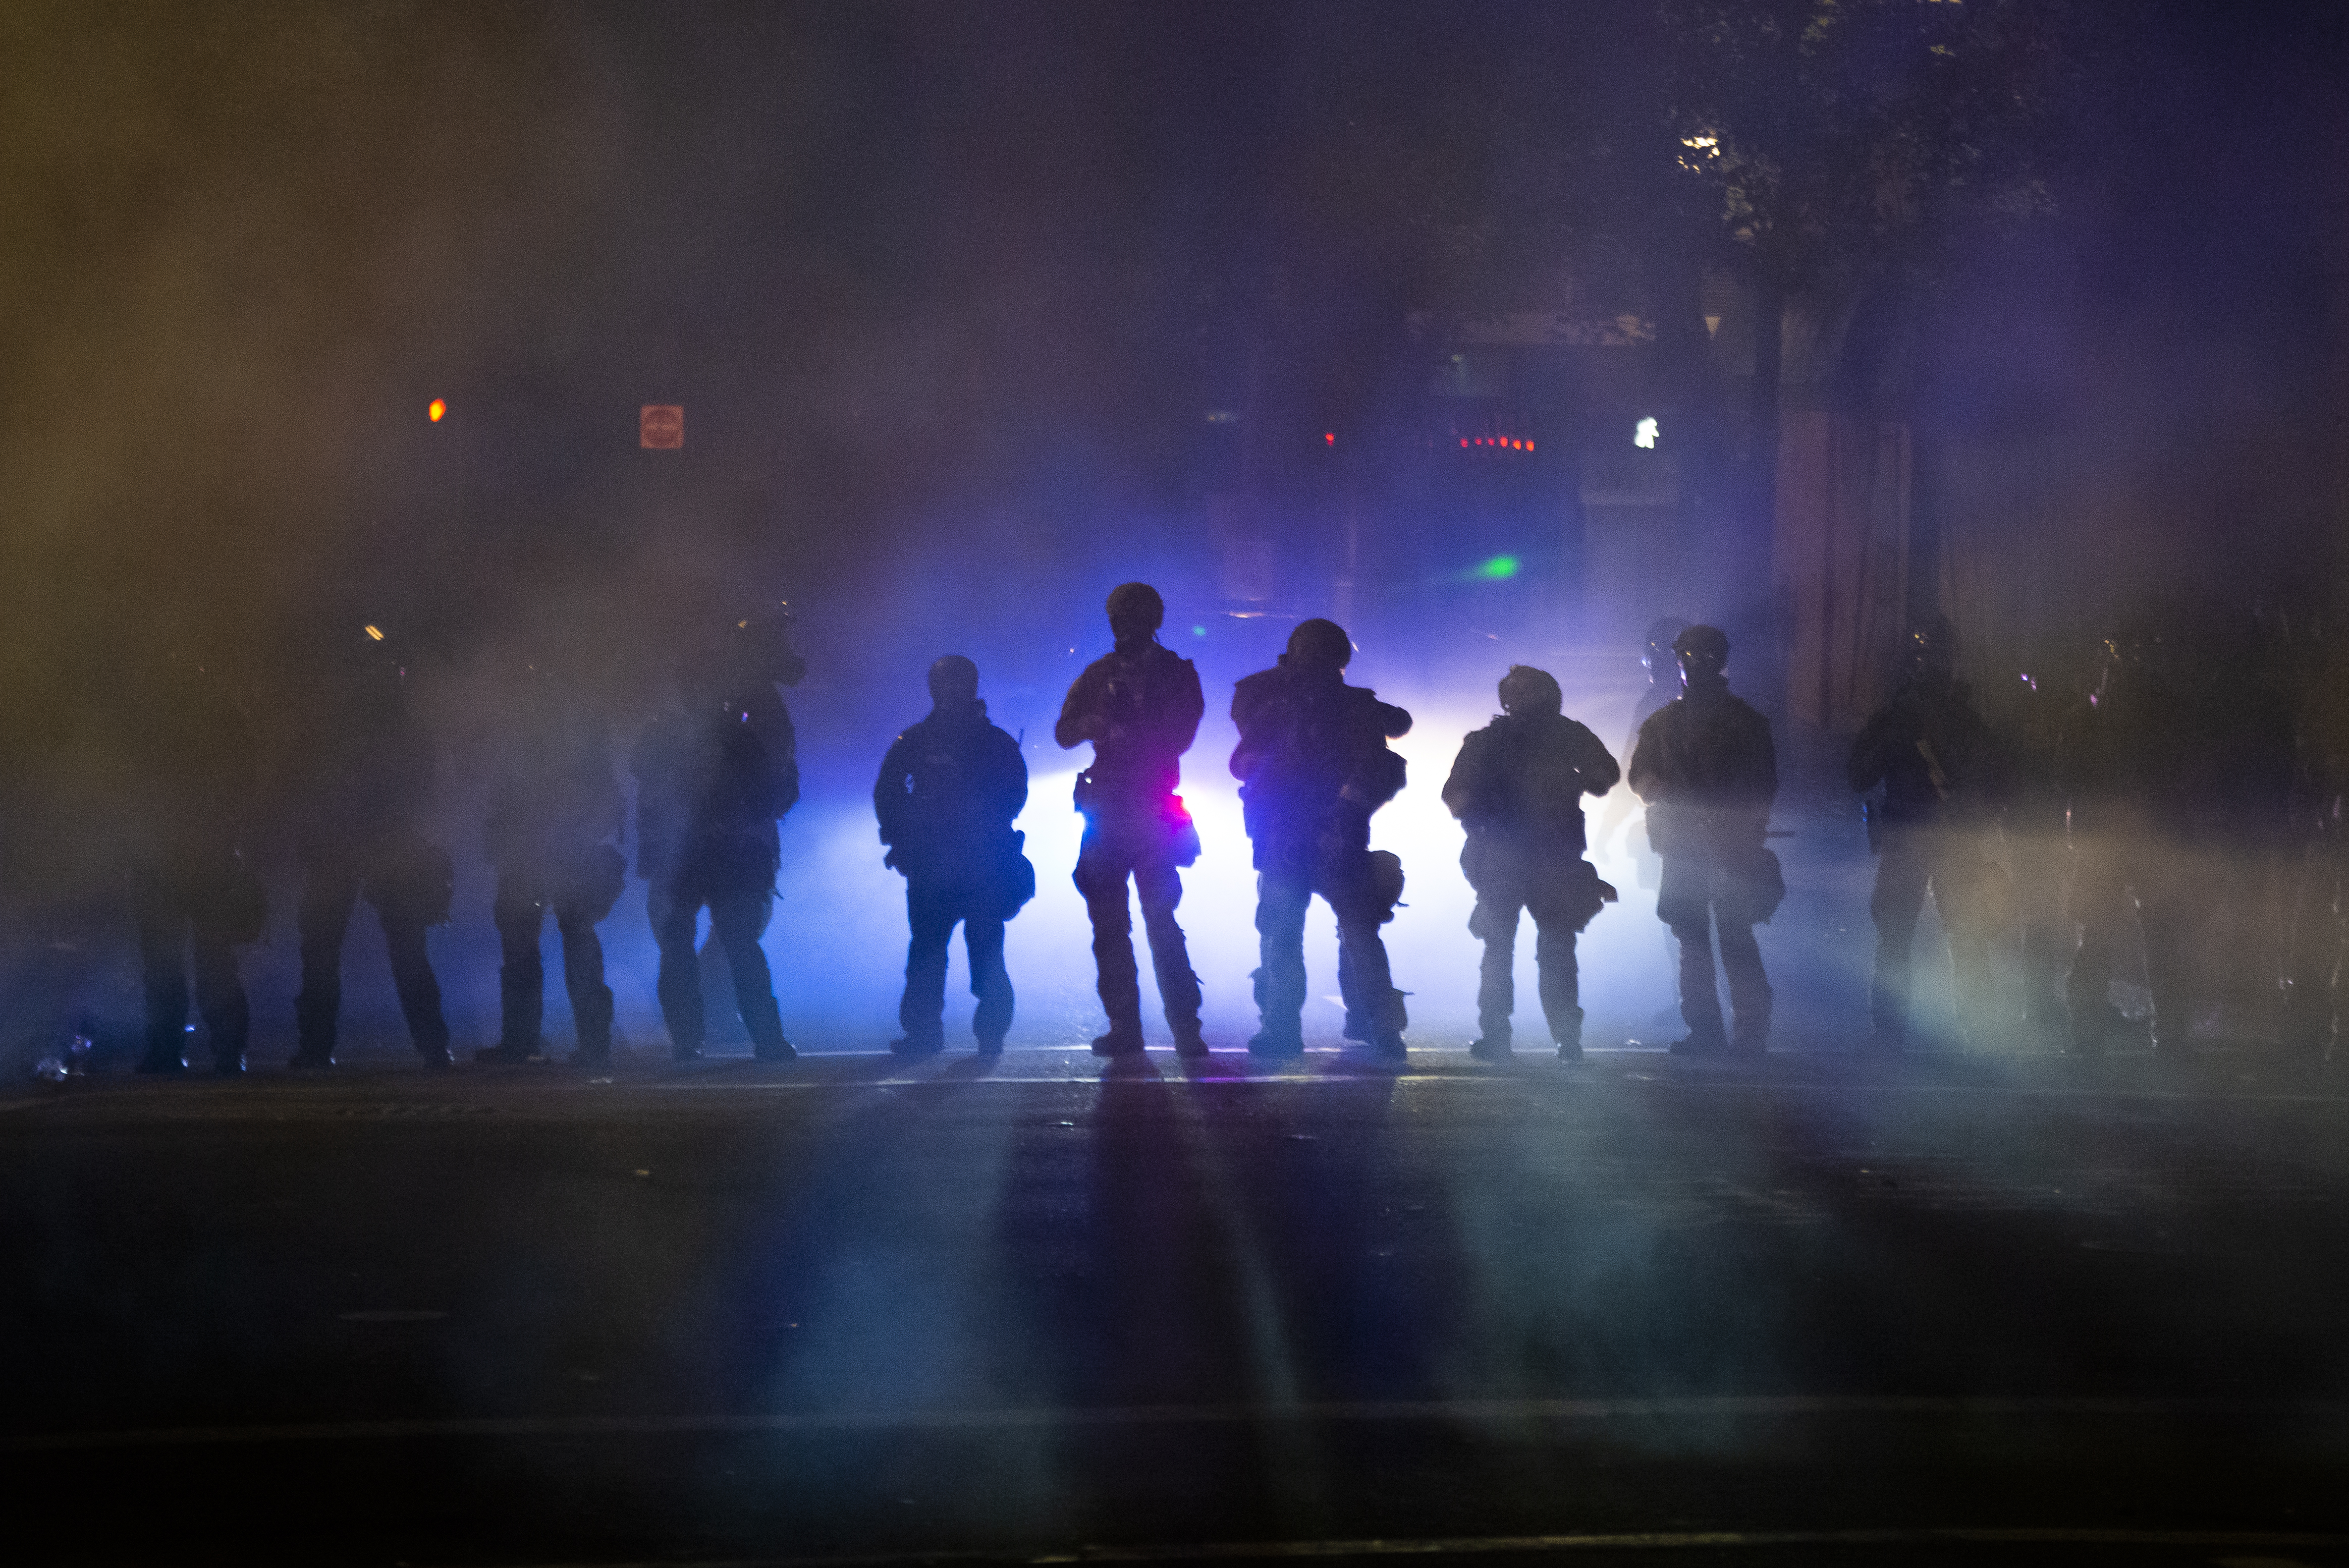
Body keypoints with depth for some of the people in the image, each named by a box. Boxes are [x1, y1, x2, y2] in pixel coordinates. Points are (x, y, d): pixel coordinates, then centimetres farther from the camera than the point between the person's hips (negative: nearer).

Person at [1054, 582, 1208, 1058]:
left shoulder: (1177, 674, 4)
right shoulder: (1098, 674, 13)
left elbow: (1180, 737, -7)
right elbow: (1064, 733, 6)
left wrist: (1130, 719, -18)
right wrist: (1097, 720, -15)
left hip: (1155, 814, -4)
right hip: (1106, 814, 4)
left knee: (1162, 921, -11)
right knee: (1109, 926, 3)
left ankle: (1186, 1030, -10)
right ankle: (1124, 1029, 9)